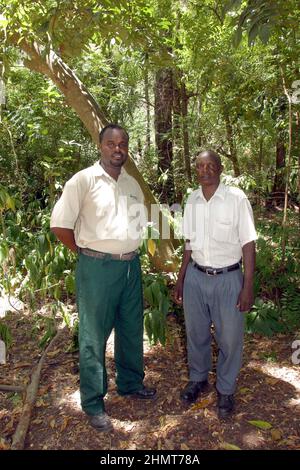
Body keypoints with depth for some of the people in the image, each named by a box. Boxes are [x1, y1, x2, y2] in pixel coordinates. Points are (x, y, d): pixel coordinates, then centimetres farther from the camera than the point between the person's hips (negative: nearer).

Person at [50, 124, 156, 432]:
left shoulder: (132, 184, 10)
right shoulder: (84, 180, -9)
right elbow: (59, 224, -12)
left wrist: (128, 251, 12)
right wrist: (87, 253, -3)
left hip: (131, 265, 6)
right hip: (98, 268, -6)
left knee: (131, 330, 18)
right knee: (94, 336, 6)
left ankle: (130, 383, 39)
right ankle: (93, 403, 23)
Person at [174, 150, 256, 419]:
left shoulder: (237, 199, -12)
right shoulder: (192, 201, 3)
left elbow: (248, 245, -8)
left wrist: (248, 287, -10)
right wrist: (181, 279, 13)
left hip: (228, 278, -4)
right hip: (196, 276, 4)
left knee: (229, 338, 8)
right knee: (196, 333, 17)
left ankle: (226, 390, 32)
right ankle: (198, 379, 41)